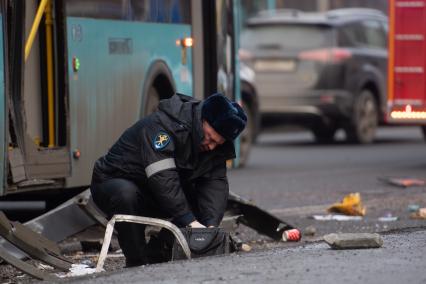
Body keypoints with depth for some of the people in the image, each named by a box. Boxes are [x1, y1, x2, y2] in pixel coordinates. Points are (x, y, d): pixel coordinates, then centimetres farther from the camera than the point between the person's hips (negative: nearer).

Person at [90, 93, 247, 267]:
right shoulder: (162, 125, -31)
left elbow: (215, 181, -13)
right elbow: (163, 178, -38)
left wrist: (211, 225, -29)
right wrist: (190, 221, -42)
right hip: (113, 183, -7)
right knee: (126, 194, -40)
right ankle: (137, 264, -29)